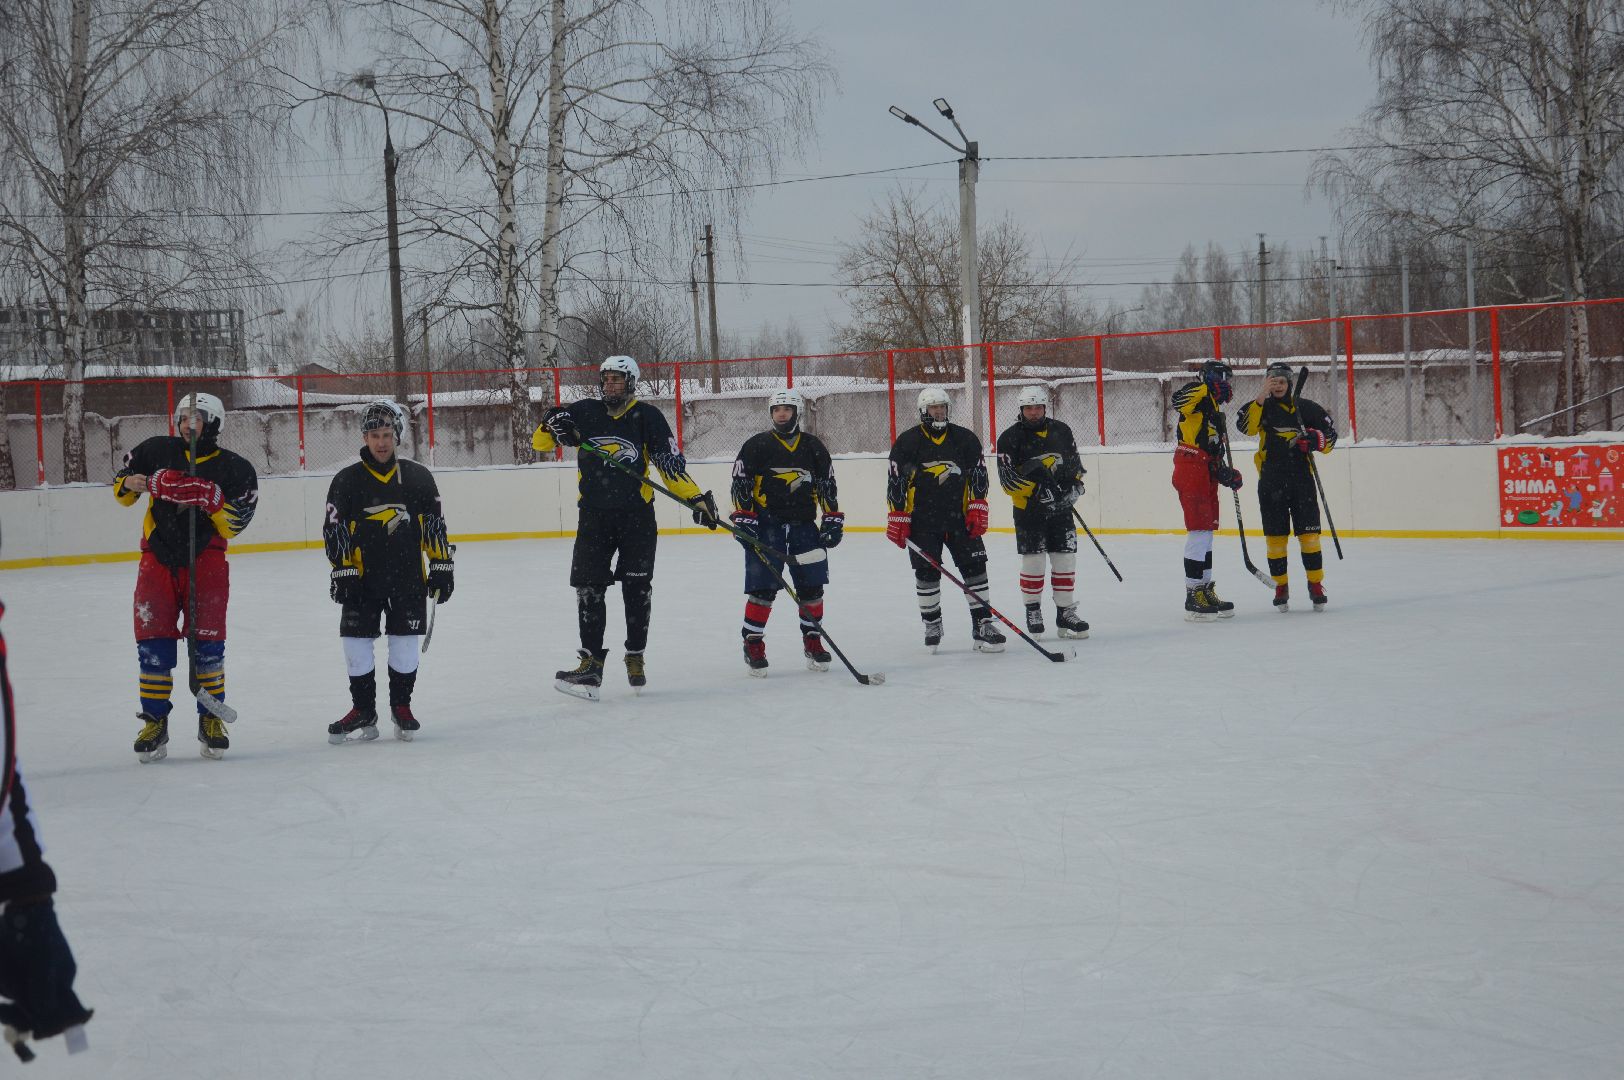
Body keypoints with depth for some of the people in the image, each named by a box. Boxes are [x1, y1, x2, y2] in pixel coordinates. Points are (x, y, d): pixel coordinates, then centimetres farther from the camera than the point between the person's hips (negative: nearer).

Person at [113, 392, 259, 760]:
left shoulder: (234, 469, 0)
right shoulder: (157, 451, 5)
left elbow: (233, 526, -6)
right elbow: (121, 486, 14)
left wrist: (213, 499, -22)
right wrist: (129, 485, -8)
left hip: (205, 564, -1)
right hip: (157, 560, 2)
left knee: (207, 641, -4)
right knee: (153, 642, -2)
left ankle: (211, 721, 9)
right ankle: (154, 723, 7)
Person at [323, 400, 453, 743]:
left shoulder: (418, 477, 2)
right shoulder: (347, 481, -1)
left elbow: (435, 525, 7)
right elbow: (334, 529, -1)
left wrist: (442, 566, 3)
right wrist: (341, 572, -8)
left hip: (408, 577, 0)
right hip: (362, 577, 0)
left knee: (405, 642, 3)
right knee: (357, 643, 0)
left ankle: (401, 706, 17)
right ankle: (363, 712, 10)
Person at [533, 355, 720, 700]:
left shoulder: (647, 417, -3)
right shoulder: (584, 412, 3)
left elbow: (671, 463, -4)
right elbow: (540, 442, 4)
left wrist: (696, 497, -15)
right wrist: (553, 425, -18)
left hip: (636, 515, -2)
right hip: (593, 515, 2)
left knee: (637, 588, 3)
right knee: (588, 587, -3)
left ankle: (635, 657, 17)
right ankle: (591, 661, 1)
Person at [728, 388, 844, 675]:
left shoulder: (812, 446, 8)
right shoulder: (756, 445, -1)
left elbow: (827, 484, 12)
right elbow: (741, 483, -3)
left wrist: (833, 519, 6)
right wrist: (743, 519, -11)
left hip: (804, 525, 3)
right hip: (766, 525, -3)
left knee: (812, 586, 2)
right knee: (762, 588, -7)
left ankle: (812, 641, 16)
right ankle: (753, 644, 3)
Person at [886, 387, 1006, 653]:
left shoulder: (965, 439, 5)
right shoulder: (907, 442, -2)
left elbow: (978, 475, 6)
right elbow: (896, 482, -2)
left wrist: (977, 509, -2)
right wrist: (897, 519, -6)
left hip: (959, 518, 2)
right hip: (922, 520, -2)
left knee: (974, 566, -5)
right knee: (927, 572, 2)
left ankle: (982, 623, -2)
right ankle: (932, 624, 18)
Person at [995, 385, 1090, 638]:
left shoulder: (1061, 431, 7)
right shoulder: (1010, 438, -7)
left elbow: (1075, 462, 19)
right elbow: (1007, 479, -13)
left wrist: (1075, 485, 4)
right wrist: (1034, 488, -24)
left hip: (1061, 507, 4)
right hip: (1028, 510, -4)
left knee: (1065, 559, 3)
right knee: (1033, 562, -1)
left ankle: (1066, 613, 10)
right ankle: (1032, 609, 17)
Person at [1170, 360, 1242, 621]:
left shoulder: (1215, 411, 25)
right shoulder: (1198, 395, -4)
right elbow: (1178, 400, -29)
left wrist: (1227, 474, 10)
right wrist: (1207, 387, -29)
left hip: (1205, 475, 10)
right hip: (1190, 470, -10)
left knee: (1206, 533, 14)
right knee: (1199, 531, -12)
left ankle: (1205, 590, 21)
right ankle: (1193, 596, -13)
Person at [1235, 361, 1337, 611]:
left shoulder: (1306, 408, 6)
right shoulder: (1261, 407, 4)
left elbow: (1330, 434, 8)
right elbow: (1245, 425, -17)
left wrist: (1314, 439, -13)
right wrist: (1262, 396, -23)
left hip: (1302, 480, 0)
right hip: (1271, 484, 0)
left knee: (1309, 533, -3)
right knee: (1275, 537, 3)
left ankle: (1316, 584, 6)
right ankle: (1280, 587, 13)